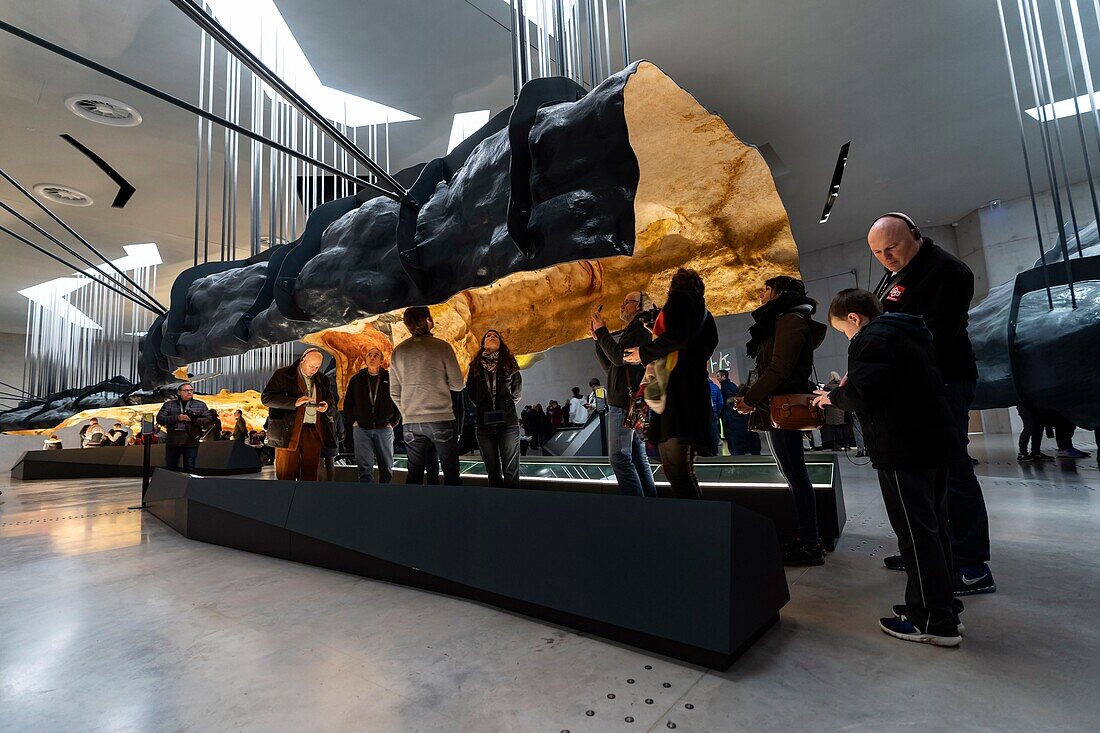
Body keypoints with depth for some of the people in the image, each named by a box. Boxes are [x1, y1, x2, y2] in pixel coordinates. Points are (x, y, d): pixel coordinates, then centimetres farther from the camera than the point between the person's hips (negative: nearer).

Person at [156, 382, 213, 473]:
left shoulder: (201, 405, 6)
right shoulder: (168, 405, 8)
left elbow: (209, 420, -2)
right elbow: (159, 419, -3)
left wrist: (194, 419, -16)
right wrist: (177, 418, -16)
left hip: (191, 443, -1)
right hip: (172, 443, 2)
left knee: (190, 469, 0)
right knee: (170, 468, 11)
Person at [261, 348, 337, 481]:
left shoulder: (322, 379, 16)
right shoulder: (282, 375, 2)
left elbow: (329, 399, 27)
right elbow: (265, 397, -6)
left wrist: (327, 405, 1)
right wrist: (294, 402, -18)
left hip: (314, 432, 4)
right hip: (289, 431, -4)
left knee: (310, 475, 6)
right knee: (286, 476, -1)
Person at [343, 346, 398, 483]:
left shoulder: (389, 379, 4)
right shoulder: (356, 379, 10)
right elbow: (347, 403, 17)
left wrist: (392, 422, 0)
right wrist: (352, 421, 5)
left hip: (384, 429, 0)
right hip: (361, 429, 1)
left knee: (386, 468, 7)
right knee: (365, 468, -2)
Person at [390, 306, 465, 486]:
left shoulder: (398, 351, 7)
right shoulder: (442, 347, -5)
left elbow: (394, 392, 10)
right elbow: (457, 385, -2)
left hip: (411, 422, 4)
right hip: (441, 418, -4)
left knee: (414, 475, 10)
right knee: (451, 473, 3)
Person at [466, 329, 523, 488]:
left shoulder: (509, 363, 8)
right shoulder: (475, 366, 11)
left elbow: (517, 392, 13)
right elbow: (471, 393, 15)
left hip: (508, 422, -2)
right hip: (484, 424, 2)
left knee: (511, 471, -3)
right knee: (493, 472, 9)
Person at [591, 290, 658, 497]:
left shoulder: (640, 329, -6)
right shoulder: (632, 332, 25)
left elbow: (619, 357, -21)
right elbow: (610, 366, 25)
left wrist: (602, 331, -8)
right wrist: (598, 339, 17)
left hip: (624, 403, -10)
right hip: (629, 403, 10)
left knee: (619, 456, -11)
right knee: (638, 457, 11)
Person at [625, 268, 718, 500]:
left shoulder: (679, 298, 3)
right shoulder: (705, 314, 28)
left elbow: (676, 337, -15)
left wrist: (643, 353, -2)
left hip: (675, 388, -10)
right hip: (695, 391, 10)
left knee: (676, 470, -13)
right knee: (682, 469, 12)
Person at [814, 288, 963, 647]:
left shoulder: (872, 339, -14)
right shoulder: (909, 333, 17)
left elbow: (863, 395, -24)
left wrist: (834, 396, -5)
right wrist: (849, 388, 13)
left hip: (902, 450, -10)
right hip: (935, 442, 10)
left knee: (916, 533, -2)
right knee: (934, 528, 17)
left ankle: (935, 621, 6)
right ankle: (941, 605, 28)